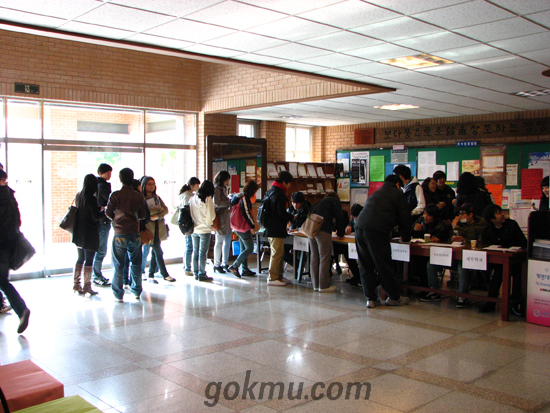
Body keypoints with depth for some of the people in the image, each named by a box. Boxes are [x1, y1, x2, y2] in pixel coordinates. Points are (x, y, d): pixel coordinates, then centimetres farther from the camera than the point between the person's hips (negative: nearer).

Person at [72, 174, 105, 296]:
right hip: (90, 234, -7)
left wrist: (99, 208, 16)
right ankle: (87, 286, 5)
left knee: (80, 258, 16)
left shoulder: (78, 196, 6)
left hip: (79, 233, 8)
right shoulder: (91, 199, -18)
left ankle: (76, 284, 20)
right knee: (89, 260, 0)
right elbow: (96, 217, -17)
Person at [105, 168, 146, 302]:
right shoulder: (139, 196, 1)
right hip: (135, 233, 2)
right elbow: (142, 215, 7)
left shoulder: (115, 195, -6)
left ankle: (118, 294, 8)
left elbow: (108, 213, -1)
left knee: (118, 265, 6)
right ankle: (136, 291, 21)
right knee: (136, 263, 14)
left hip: (120, 234, -2)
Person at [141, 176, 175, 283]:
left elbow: (166, 209, 6)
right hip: (149, 228, -6)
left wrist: (158, 216, -13)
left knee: (155, 252, 8)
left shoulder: (157, 198, 18)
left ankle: (151, 276, 17)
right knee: (158, 252, -5)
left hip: (159, 228, 6)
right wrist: (158, 209, -6)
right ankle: (165, 275, 5)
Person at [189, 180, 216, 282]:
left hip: (194, 229, 5)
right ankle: (202, 275, 4)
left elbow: (190, 213, 8)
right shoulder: (208, 200, -14)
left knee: (195, 252, 13)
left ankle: (196, 273, 20)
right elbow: (211, 216, -13)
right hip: (204, 229, -5)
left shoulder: (192, 198, 2)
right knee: (203, 252, 0)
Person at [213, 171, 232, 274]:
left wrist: (230, 205, 6)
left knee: (228, 240, 9)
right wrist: (230, 202, -11)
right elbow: (217, 203, -17)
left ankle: (225, 264, 17)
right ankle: (217, 265, 5)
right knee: (219, 241, -3)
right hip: (220, 217, -9)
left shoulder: (223, 189, 18)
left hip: (226, 216, 9)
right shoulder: (216, 189, -9)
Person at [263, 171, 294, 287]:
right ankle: (273, 278, -1)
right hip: (277, 230, -10)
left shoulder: (270, 192, 15)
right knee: (277, 253, -5)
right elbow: (282, 212, -22)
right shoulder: (280, 194, -16)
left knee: (279, 252, 18)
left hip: (270, 228, 10)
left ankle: (278, 275, 24)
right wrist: (292, 217, -6)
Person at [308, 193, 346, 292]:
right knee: (324, 259, -3)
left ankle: (316, 285, 15)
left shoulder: (319, 202, 31)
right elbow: (339, 218, 8)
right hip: (323, 231, -7)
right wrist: (340, 234, 20)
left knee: (314, 258, 10)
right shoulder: (335, 201, 13)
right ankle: (324, 286, -2)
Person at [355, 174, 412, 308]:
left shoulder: (375, 194, 32)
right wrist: (405, 238, 27)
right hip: (376, 232, -6)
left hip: (359, 227, 7)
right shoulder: (398, 195, 12)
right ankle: (394, 297, 16)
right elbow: (405, 219, 10)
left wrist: (387, 232, 50)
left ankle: (370, 298, 15)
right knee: (384, 266, 4)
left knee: (365, 266, 11)